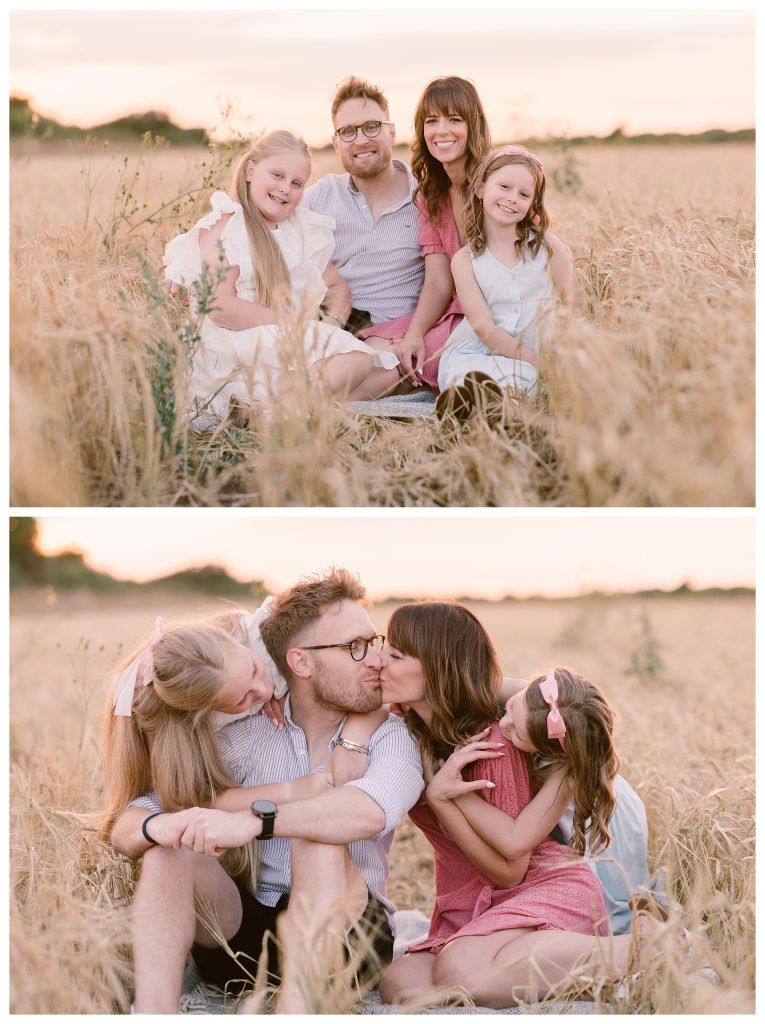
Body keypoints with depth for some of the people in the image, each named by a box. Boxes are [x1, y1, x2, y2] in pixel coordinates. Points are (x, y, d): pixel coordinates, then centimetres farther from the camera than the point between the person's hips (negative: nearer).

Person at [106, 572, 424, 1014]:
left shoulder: (390, 736, -1)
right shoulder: (244, 738, 5)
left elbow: (373, 810, -27)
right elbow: (126, 825, -2)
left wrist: (255, 820, -38)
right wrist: (157, 825, -27)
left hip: (343, 935, -2)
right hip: (244, 931, 2)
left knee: (319, 829, -29)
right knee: (171, 849, -22)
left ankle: (298, 1005, -42)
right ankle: (153, 1014, -39)